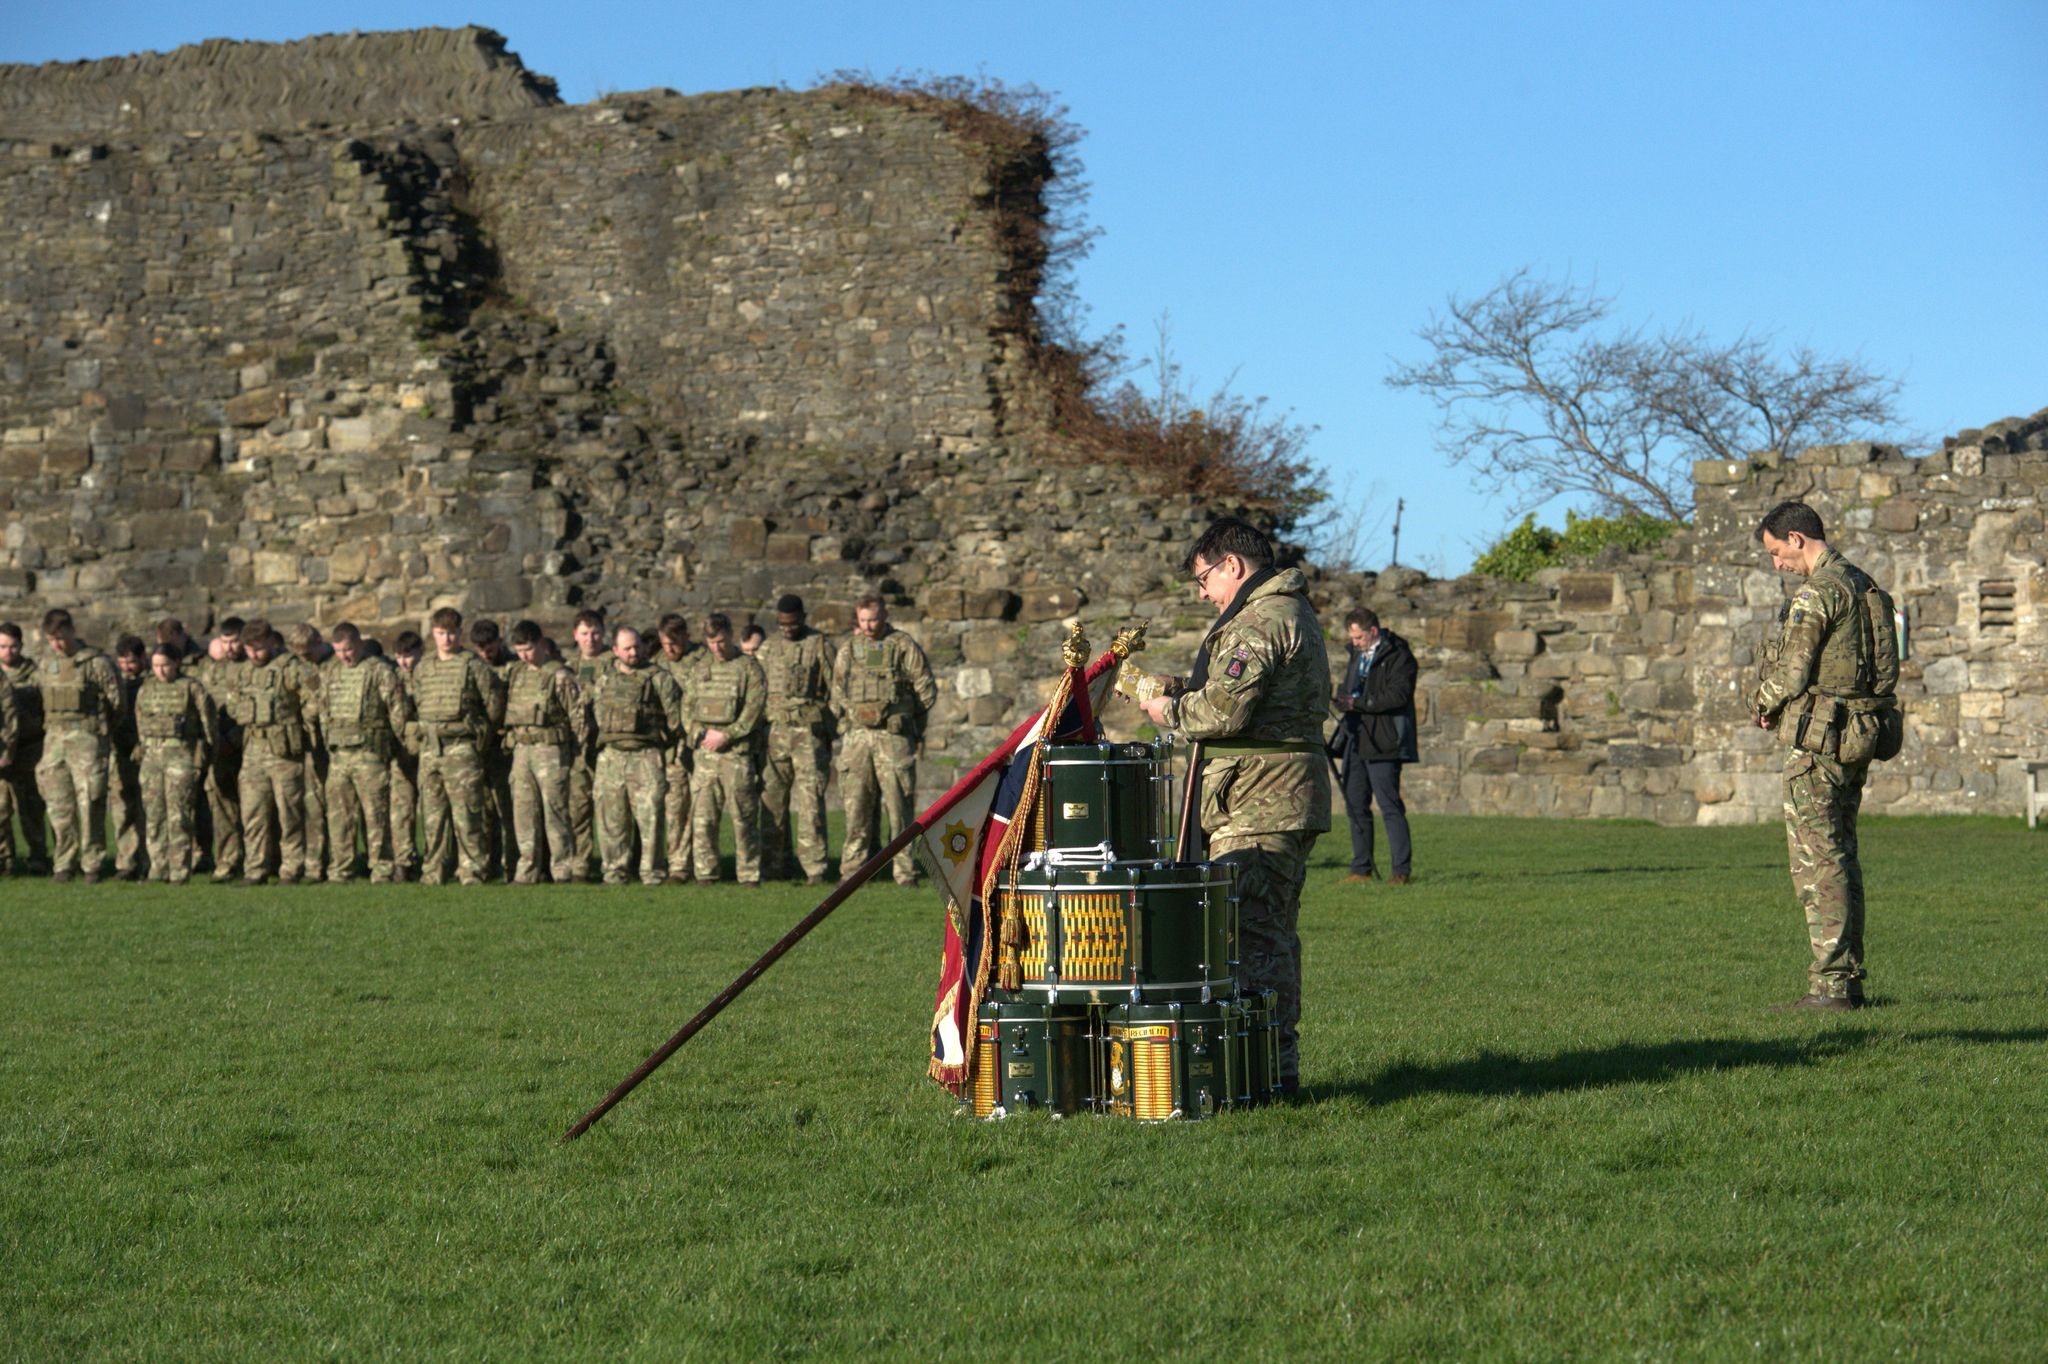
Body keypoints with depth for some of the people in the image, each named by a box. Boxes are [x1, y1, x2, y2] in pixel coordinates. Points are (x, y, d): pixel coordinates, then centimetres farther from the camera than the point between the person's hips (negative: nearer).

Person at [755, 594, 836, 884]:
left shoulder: (820, 645, 3)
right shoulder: (767, 647, 14)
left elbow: (834, 691, 3)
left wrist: (832, 732, -2)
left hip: (809, 732, -4)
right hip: (774, 731, 4)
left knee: (810, 800, -9)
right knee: (772, 799, 5)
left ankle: (815, 867, -8)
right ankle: (775, 863, 12)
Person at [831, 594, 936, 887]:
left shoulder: (904, 647, 0)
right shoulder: (849, 650, 12)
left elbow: (927, 692, 2)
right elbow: (837, 694, 21)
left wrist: (899, 716, 7)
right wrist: (849, 719, 11)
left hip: (893, 738, -4)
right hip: (857, 736, 4)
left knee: (898, 805, -5)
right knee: (856, 806, 3)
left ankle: (905, 871, -2)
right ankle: (853, 869, 7)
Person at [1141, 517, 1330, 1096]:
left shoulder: (1257, 621, -14)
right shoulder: (1293, 612, 21)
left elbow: (1227, 710, -23)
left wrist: (1171, 711, -5)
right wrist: (1185, 687, 14)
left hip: (1256, 807, -11)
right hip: (1290, 797, 11)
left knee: (1248, 932, -10)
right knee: (1274, 932, 15)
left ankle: (1268, 1067, -11)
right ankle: (1280, 1065, 20)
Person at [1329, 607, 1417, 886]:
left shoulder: (1398, 656, -8)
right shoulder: (1358, 655, 20)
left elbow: (1398, 695, -19)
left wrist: (1357, 703, -22)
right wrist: (1342, 701, 6)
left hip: (1383, 744, -9)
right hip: (1356, 741, 9)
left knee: (1390, 807, -9)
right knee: (1356, 805, 9)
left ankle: (1401, 871, -7)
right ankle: (1361, 870, 15)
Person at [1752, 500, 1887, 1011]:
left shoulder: (1817, 592, -15)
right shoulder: (1861, 584, 14)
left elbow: (1792, 670, -17)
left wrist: (1764, 706, 4)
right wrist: (1779, 705, 13)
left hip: (1819, 739, -9)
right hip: (1857, 735, 9)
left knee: (1816, 860, -7)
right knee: (1840, 856, 13)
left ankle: (1831, 984, -8)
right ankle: (1849, 979, 15)